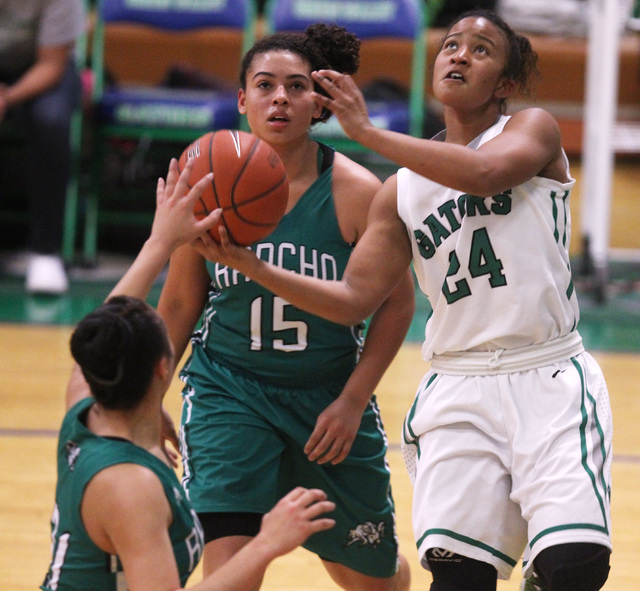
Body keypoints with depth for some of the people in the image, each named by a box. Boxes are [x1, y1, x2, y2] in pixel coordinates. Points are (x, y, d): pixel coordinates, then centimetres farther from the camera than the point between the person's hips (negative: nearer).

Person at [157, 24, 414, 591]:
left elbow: (396, 304, -4)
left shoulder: (357, 193, -14)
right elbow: (179, 305, 5)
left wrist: (353, 402, -9)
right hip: (228, 390, 0)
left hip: (331, 395, 0)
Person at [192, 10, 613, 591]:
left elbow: (483, 171, -22)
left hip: (549, 379, -3)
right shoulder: (401, 192, 12)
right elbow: (354, 299, 8)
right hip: (458, 391, 3)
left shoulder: (534, 129, 1)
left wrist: (367, 131, -17)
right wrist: (251, 266, -4)